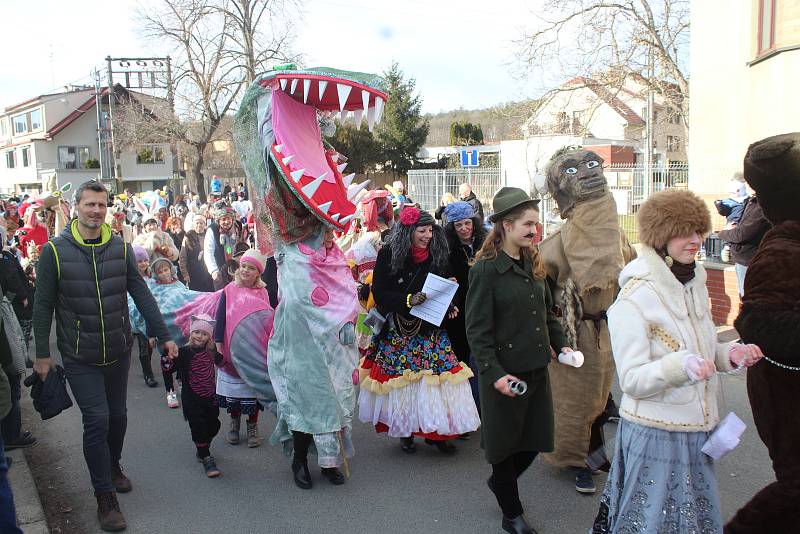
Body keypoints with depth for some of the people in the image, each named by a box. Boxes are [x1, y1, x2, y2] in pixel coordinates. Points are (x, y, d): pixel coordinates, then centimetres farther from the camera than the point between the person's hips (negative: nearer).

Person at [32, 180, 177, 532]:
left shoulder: (120, 248, -2)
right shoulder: (54, 251, -9)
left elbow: (141, 294, -1)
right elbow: (43, 305, -5)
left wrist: (163, 335, -4)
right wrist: (42, 353, -4)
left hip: (119, 351, 3)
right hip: (79, 357, -3)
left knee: (117, 415, 16)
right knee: (97, 420, -6)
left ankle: (113, 465, 43)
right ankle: (105, 496, 9)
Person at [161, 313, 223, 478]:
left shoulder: (212, 351, 3)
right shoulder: (184, 352, -12)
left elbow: (221, 361, 25)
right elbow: (168, 370, -16)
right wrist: (166, 356, -32)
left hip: (210, 397, 6)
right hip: (192, 400, -5)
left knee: (213, 425, 15)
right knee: (198, 427, -6)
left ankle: (202, 448, 40)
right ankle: (206, 458, 3)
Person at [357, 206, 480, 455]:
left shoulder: (438, 255, 4)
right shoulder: (388, 255, -6)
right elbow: (380, 294, -7)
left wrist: (450, 306, -1)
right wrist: (408, 300, -21)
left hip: (432, 331, 2)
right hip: (399, 331, -2)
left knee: (437, 380, -3)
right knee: (401, 381, 3)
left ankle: (437, 431, 8)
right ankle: (405, 431, 20)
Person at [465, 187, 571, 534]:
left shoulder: (533, 264, 8)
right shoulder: (485, 269, -13)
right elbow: (477, 329, -15)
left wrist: (560, 345, 8)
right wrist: (494, 373, -20)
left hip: (537, 368, 7)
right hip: (504, 373, -7)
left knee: (535, 440, 13)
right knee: (506, 441, 9)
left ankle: (501, 482, 42)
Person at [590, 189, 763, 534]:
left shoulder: (696, 286, 8)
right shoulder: (634, 299, -16)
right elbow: (632, 380, -19)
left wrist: (730, 354, -1)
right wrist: (680, 365, -35)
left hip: (698, 430, 7)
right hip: (655, 433, -7)